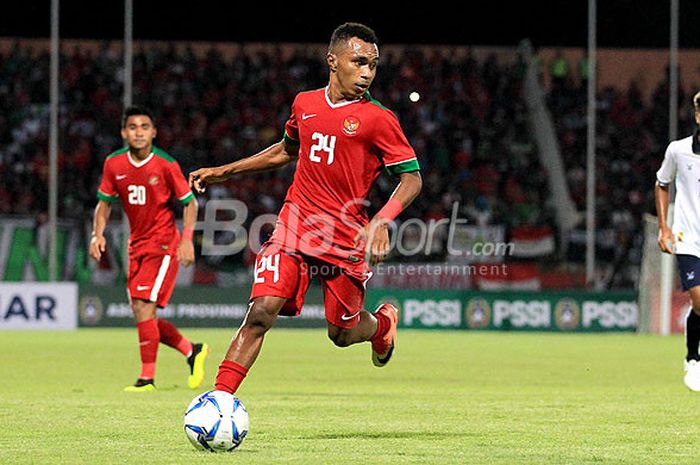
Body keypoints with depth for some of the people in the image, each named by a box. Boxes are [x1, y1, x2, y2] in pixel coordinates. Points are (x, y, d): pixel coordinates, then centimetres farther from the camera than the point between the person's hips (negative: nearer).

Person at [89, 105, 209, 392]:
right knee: (143, 315, 7)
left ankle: (147, 378, -11)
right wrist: (98, 234, -3)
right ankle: (192, 351, 27)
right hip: (137, 246, 6)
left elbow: (189, 202, -3)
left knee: (143, 307, -17)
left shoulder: (166, 164, -12)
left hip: (163, 245, -6)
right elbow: (105, 202, 13)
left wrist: (187, 239, -13)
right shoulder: (114, 164, 1)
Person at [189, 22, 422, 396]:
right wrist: (223, 172, 25)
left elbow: (412, 178, -5)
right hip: (294, 227, 2)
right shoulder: (305, 104, 8)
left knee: (342, 333, 8)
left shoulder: (377, 119, -6)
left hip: (346, 239, -2)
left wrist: (381, 221, -22)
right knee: (261, 312, -15)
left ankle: (383, 323, 44)